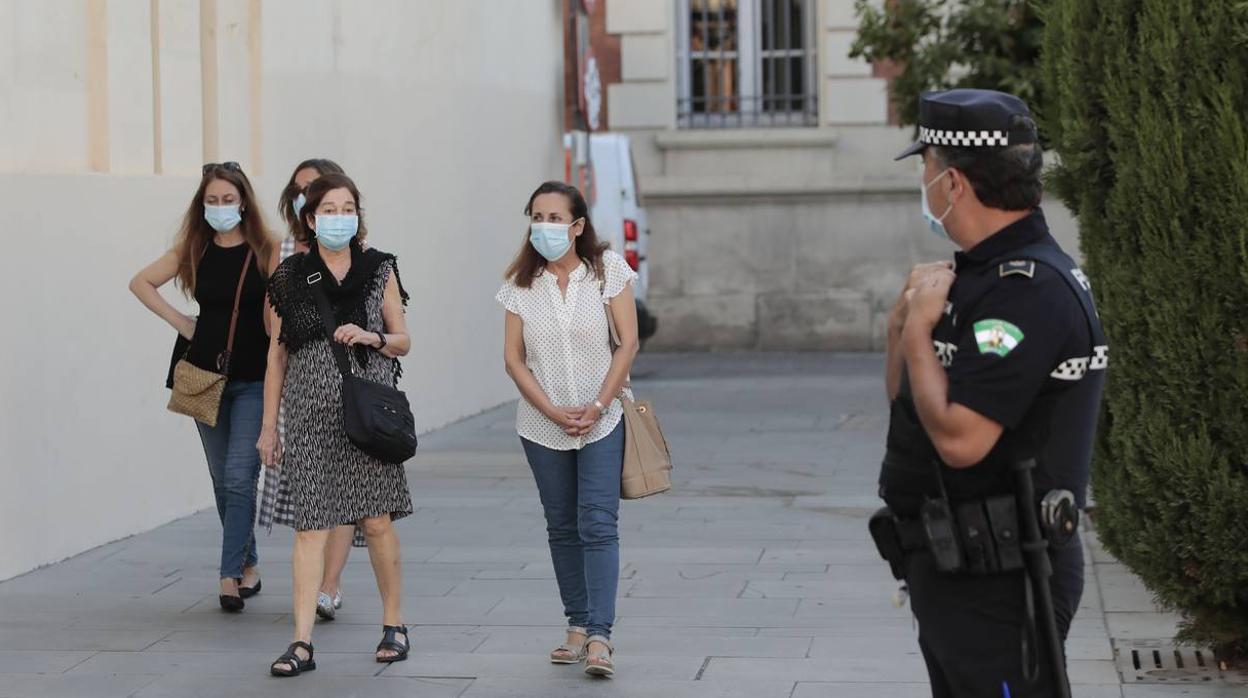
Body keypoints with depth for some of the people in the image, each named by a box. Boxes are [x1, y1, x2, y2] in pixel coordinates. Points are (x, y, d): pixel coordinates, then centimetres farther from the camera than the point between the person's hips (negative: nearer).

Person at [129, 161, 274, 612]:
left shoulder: (265, 252, -6)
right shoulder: (192, 251, 4)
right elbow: (141, 282, 15)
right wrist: (179, 322, 6)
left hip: (254, 380, -4)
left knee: (238, 477, -11)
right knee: (222, 480, 10)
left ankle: (230, 575, -9)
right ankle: (249, 566, 23)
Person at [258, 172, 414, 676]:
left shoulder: (378, 270, 7)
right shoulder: (290, 276, 6)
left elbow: (403, 342, 11)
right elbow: (277, 352, 8)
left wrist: (370, 337, -11)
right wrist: (269, 424, 7)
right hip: (310, 413, 0)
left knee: (377, 520, 1)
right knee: (310, 525, -4)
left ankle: (393, 623, 19)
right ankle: (302, 643, -4)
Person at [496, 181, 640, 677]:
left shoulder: (607, 269, -5)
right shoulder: (522, 283, 0)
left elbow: (628, 342, -6)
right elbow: (513, 357, 0)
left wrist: (598, 406, -13)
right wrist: (554, 412, -11)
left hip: (602, 420, -3)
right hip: (543, 425, 3)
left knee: (598, 525, -10)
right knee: (562, 527, 9)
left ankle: (599, 636, -14)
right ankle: (577, 625, 18)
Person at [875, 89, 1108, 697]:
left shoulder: (1030, 289, -20)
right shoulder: (984, 273, 13)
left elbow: (959, 438, -27)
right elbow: (910, 408, 18)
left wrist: (918, 331, -14)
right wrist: (903, 323, 1)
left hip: (998, 581, -10)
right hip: (958, 572, 10)